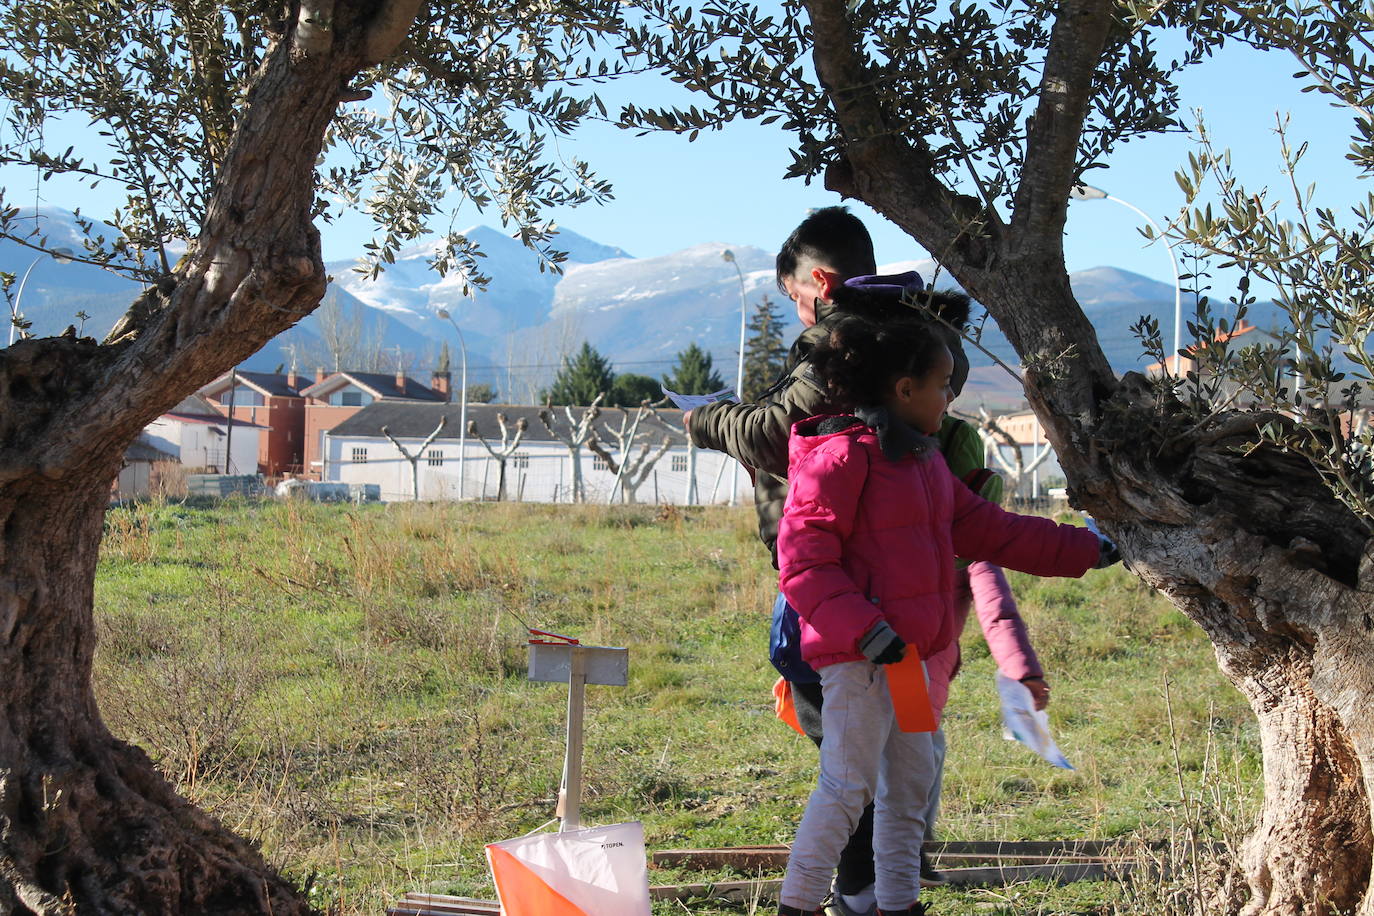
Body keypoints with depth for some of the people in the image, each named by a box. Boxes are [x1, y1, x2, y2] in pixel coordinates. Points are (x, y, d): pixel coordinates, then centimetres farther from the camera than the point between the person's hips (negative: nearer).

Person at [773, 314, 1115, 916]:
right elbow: (803, 560, -18)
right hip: (857, 656, -10)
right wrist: (862, 628, -25)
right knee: (847, 787, -8)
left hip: (909, 651, 10)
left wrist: (1085, 549, 20)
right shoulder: (843, 455, -14)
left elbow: (988, 530, 21)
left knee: (909, 785, 14)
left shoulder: (923, 460, 17)